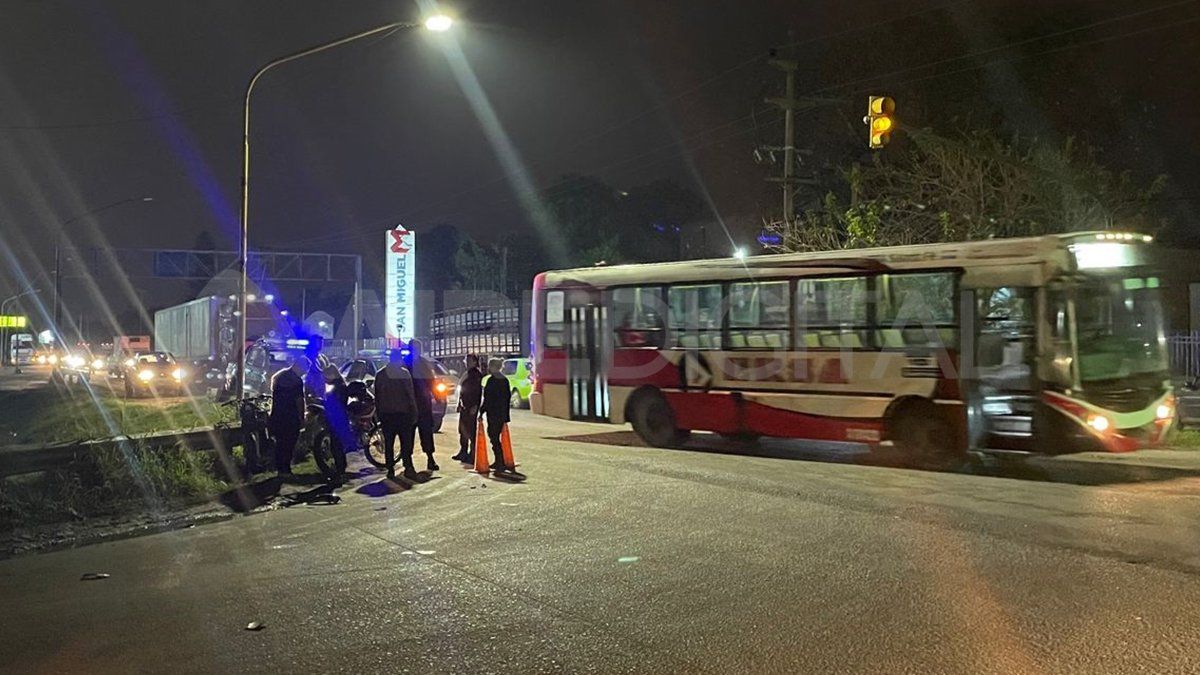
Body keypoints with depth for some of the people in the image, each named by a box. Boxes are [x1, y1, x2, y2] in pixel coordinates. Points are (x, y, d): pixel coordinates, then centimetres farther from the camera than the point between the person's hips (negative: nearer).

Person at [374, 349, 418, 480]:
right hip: (402, 413, -3)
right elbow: (411, 394, -7)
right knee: (406, 441, -1)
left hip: (386, 414, 3)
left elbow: (377, 396, 8)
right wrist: (414, 413, -2)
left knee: (388, 444, 8)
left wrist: (378, 413, 14)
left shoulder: (380, 374, 5)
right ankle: (408, 467, -13)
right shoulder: (405, 373, -6)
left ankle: (390, 470, 7)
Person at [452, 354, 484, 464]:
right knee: (462, 430, 14)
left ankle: (472, 455, -5)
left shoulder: (477, 374, -11)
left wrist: (475, 406, -22)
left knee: (471, 431, -8)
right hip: (464, 407, 9)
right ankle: (463, 452, 24)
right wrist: (459, 404, 19)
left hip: (472, 408, -9)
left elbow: (479, 392, -17)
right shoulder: (466, 374, 16)